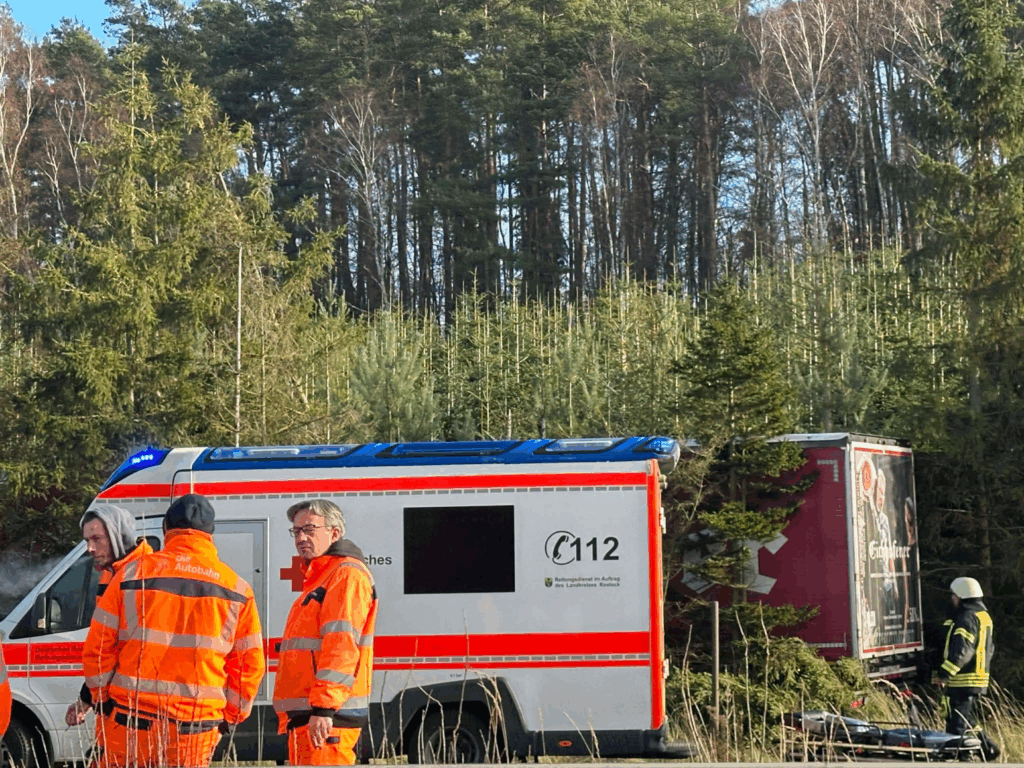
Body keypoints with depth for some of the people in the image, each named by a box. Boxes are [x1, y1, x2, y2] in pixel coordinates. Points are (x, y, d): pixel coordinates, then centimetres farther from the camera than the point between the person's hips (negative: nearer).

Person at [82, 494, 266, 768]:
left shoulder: (133, 573, 1)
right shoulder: (236, 588, 6)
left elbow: (98, 647, 3)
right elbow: (250, 664, 8)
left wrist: (103, 696, 15)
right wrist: (229, 716, 18)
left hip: (132, 722, -1)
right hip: (197, 728, 1)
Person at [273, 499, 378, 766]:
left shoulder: (347, 575, -9)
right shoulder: (317, 579, 25)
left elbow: (342, 645, -20)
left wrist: (324, 708, -26)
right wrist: (290, 715, 25)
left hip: (327, 716, -11)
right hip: (304, 715, 11)